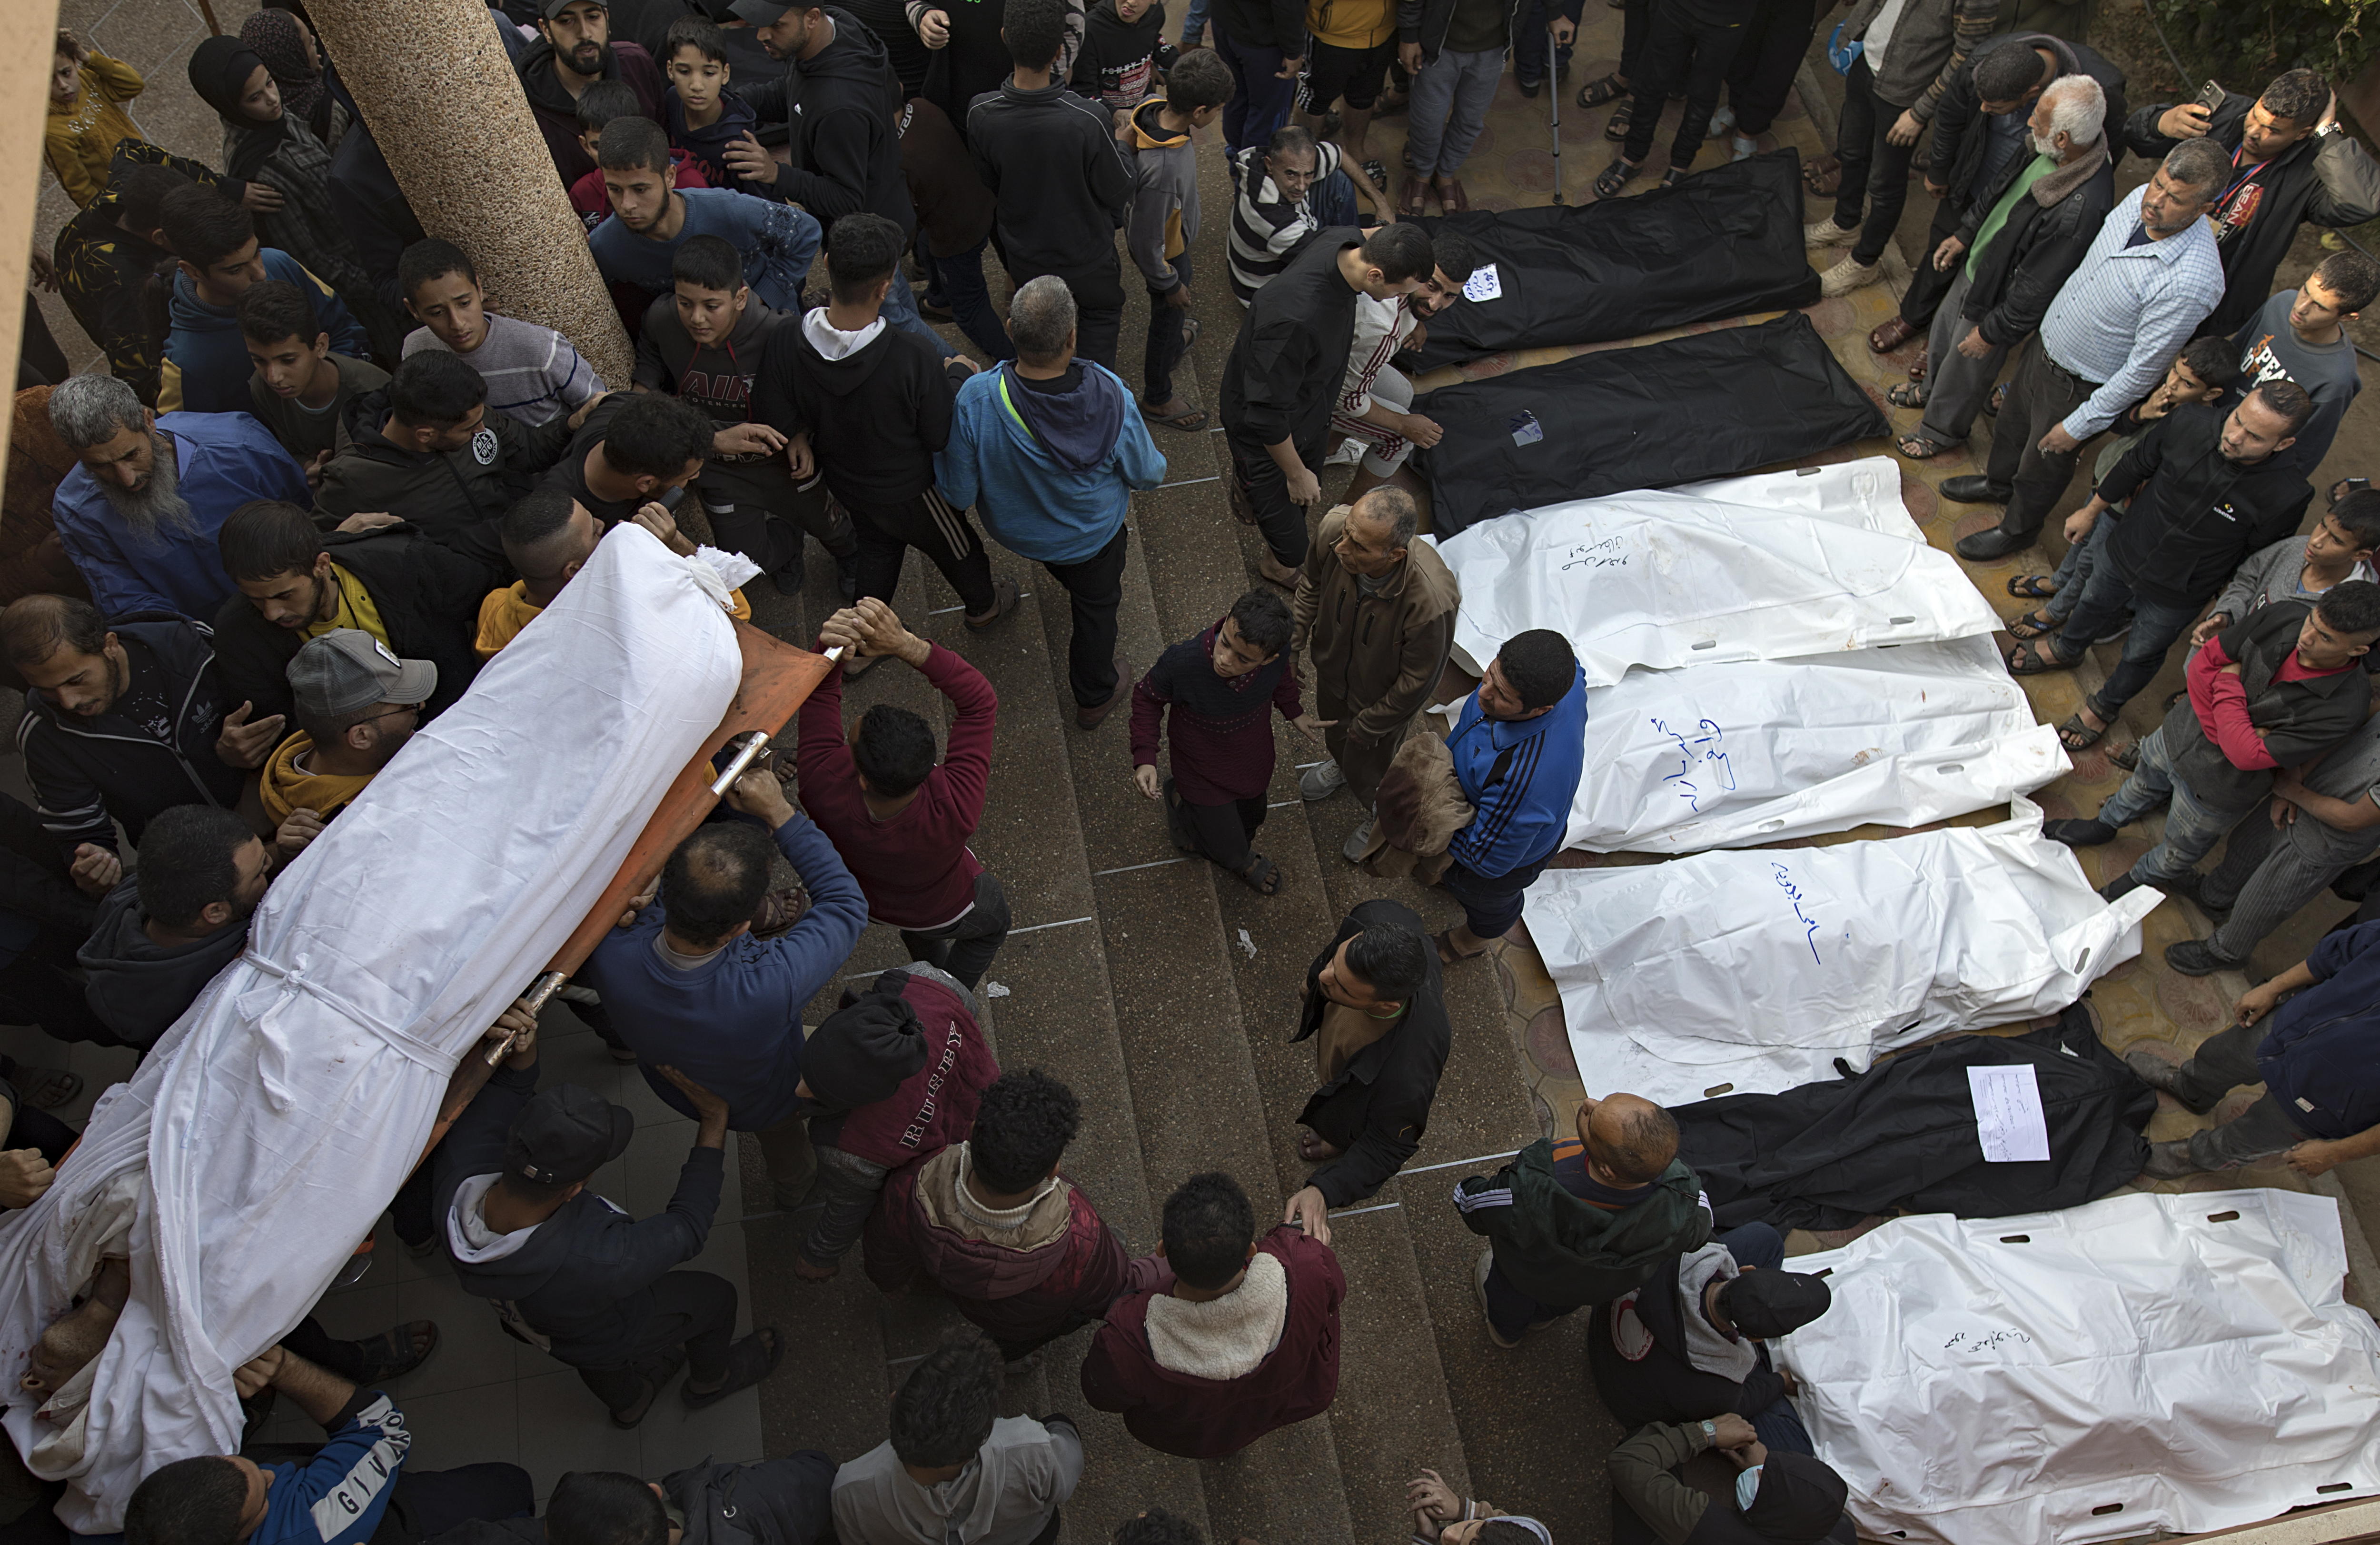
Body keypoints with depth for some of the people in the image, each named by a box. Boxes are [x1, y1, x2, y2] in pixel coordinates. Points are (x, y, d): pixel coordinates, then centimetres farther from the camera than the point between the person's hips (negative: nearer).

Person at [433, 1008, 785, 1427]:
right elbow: (688, 1226, -31)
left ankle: (628, 1401, 72)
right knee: (715, 1297, 25)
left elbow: (508, 1089, -18)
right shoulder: (595, 1263, -51)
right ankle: (710, 1380, 56)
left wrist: (521, 1049, -39)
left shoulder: (455, 1173, -38)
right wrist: (715, 1120, -26)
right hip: (610, 1337, -4)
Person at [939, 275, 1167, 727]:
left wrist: (937, 445, -2)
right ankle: (1094, 696, 54)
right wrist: (1158, 466, 8)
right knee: (1096, 604, 30)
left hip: (1014, 529, 1)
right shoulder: (1111, 398, -37)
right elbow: (1147, 474, -17)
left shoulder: (975, 401, -38)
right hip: (1093, 534, 0)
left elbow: (958, 493, -22)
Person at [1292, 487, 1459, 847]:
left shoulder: (1430, 602, -47)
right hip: (1332, 667, 4)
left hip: (1383, 698, -4)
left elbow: (1417, 682, -27)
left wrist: (1367, 726, -14)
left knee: (1369, 769, 25)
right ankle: (1343, 766, 74)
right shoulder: (1334, 528, -35)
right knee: (1334, 733, 36)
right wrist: (1293, 642, -1)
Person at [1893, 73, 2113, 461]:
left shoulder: (2081, 210, -40)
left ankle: (1942, 431, 48)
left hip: (2000, 296, -7)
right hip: (1976, 263, 7)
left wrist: (1993, 332, -19)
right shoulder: (2044, 150, -18)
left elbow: (2037, 289, -29)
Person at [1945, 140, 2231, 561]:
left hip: (2079, 385, -6)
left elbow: (2142, 370, -27)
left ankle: (2017, 529, 47)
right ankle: (1998, 482, 60)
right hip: (2047, 340, 6)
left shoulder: (2189, 282, -37)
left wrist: (2079, 425, -18)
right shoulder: (2140, 200, -16)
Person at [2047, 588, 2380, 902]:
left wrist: (2229, 683, -26)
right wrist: (2223, 730, -19)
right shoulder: (2284, 617, -23)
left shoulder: (2346, 705, -34)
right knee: (2142, 784, 33)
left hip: (2218, 787, -4)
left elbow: (2248, 755, -32)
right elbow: (2202, 662, -11)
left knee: (2179, 852, 23)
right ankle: (2104, 826, 63)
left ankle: (2137, 882, 54)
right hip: (2181, 731, 4)